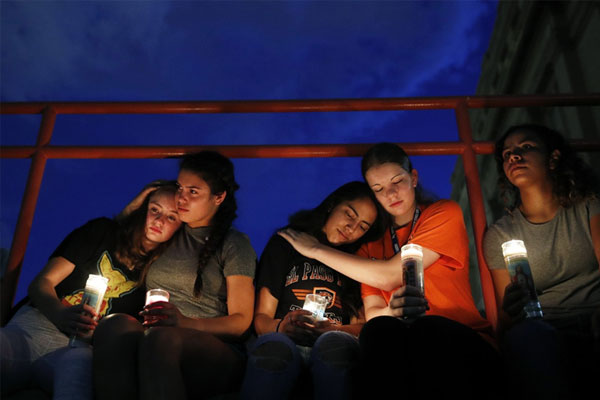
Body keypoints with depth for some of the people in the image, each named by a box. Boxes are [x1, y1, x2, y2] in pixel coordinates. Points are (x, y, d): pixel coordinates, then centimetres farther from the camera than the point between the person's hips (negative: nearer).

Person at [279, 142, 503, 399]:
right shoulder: (372, 243, 15)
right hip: (408, 349, 2)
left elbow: (389, 276, -9)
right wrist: (392, 311, -23)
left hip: (464, 342, -2)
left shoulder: (444, 214, 3)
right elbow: (372, 314, 3)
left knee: (428, 329, -36)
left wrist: (317, 250, -2)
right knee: (378, 329, -32)